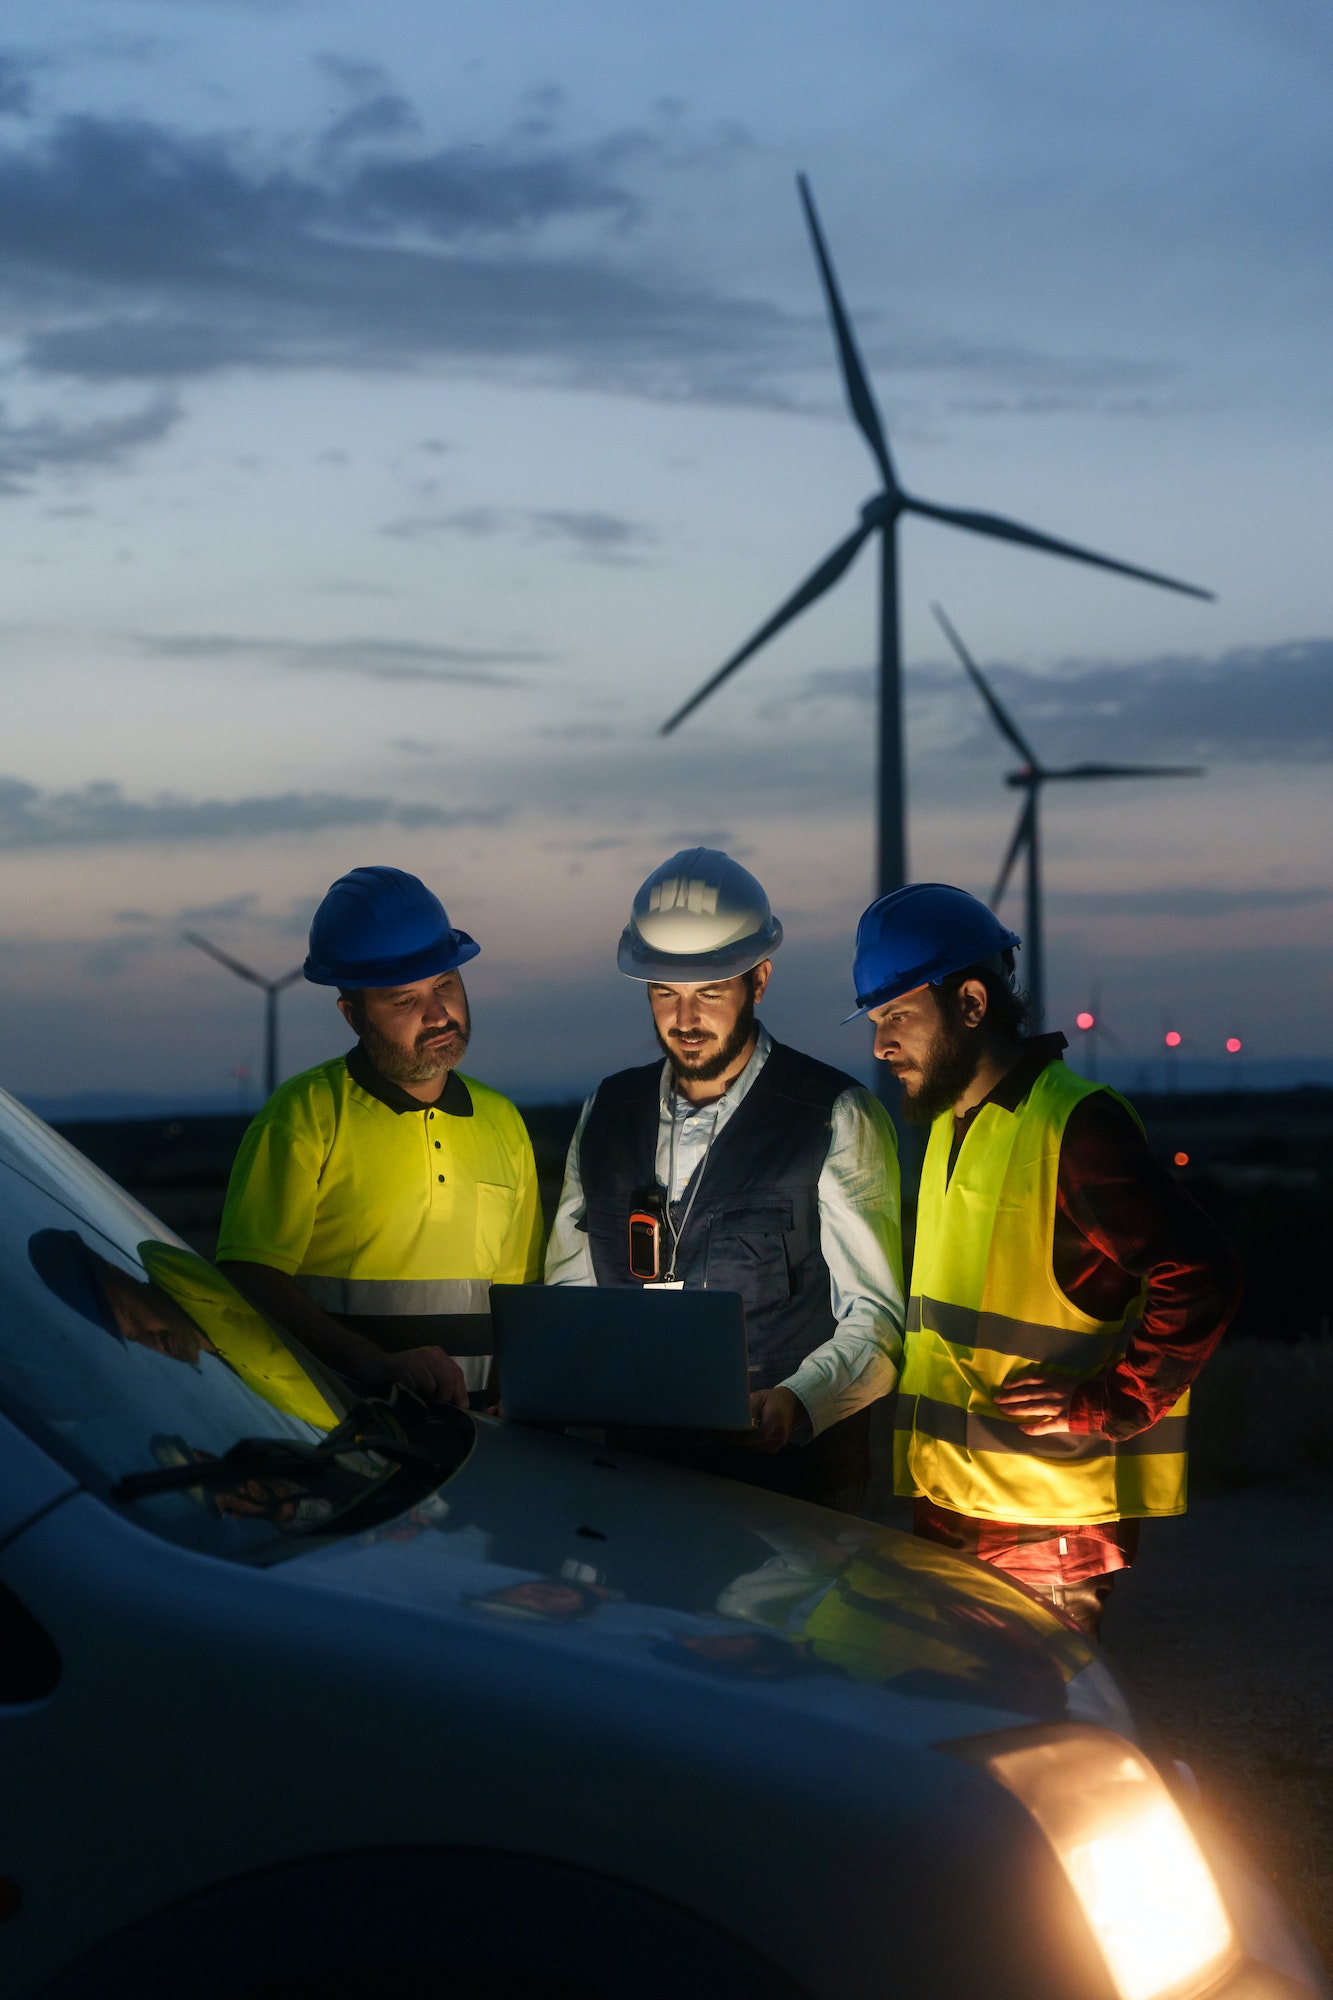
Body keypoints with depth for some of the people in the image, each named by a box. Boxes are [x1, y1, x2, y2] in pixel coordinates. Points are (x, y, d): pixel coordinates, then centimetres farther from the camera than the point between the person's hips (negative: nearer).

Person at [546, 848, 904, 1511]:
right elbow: (571, 1284, 18)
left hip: (789, 1472, -4)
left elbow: (877, 1317, -6)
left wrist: (795, 1402, -24)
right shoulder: (606, 1113, 13)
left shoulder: (839, 1120, -1)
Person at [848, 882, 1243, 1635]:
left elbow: (1202, 1276, -19)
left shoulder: (1075, 1125, -13)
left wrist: (1104, 1410, -19)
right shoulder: (951, 1126, 16)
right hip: (947, 1508, 9)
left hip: (1048, 1520, -8)